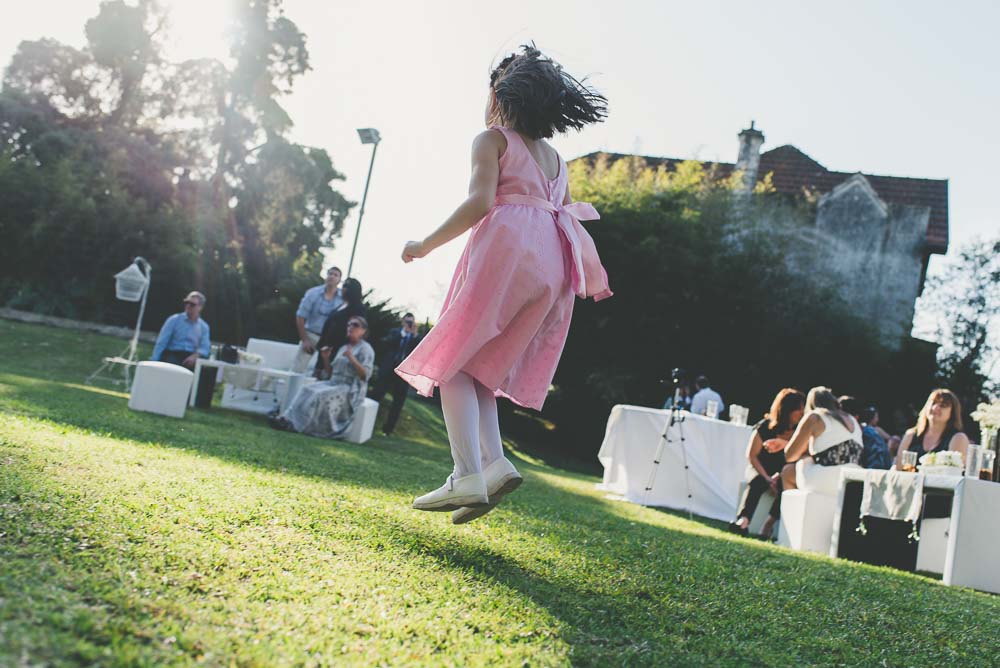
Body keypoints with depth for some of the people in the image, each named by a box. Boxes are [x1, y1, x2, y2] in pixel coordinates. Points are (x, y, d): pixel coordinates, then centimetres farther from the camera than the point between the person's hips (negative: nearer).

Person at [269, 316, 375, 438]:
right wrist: (325, 359, 3)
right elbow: (330, 373, 20)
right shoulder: (343, 347, 20)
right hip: (333, 383, 8)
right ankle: (288, 419, -27)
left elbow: (365, 375, -16)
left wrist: (351, 358, -25)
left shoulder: (365, 349, -3)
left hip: (350, 390, -8)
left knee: (321, 396, -31)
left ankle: (299, 425, -32)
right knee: (307, 391, -16)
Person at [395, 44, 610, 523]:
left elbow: (480, 202, -11)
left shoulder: (492, 140, 5)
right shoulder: (555, 160, 26)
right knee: (481, 365, 12)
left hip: (506, 251, -7)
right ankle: (494, 462, -5)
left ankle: (468, 478, -18)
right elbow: (565, 220, 19)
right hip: (551, 265, 7)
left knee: (453, 360, -5)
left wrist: (427, 244, -4)